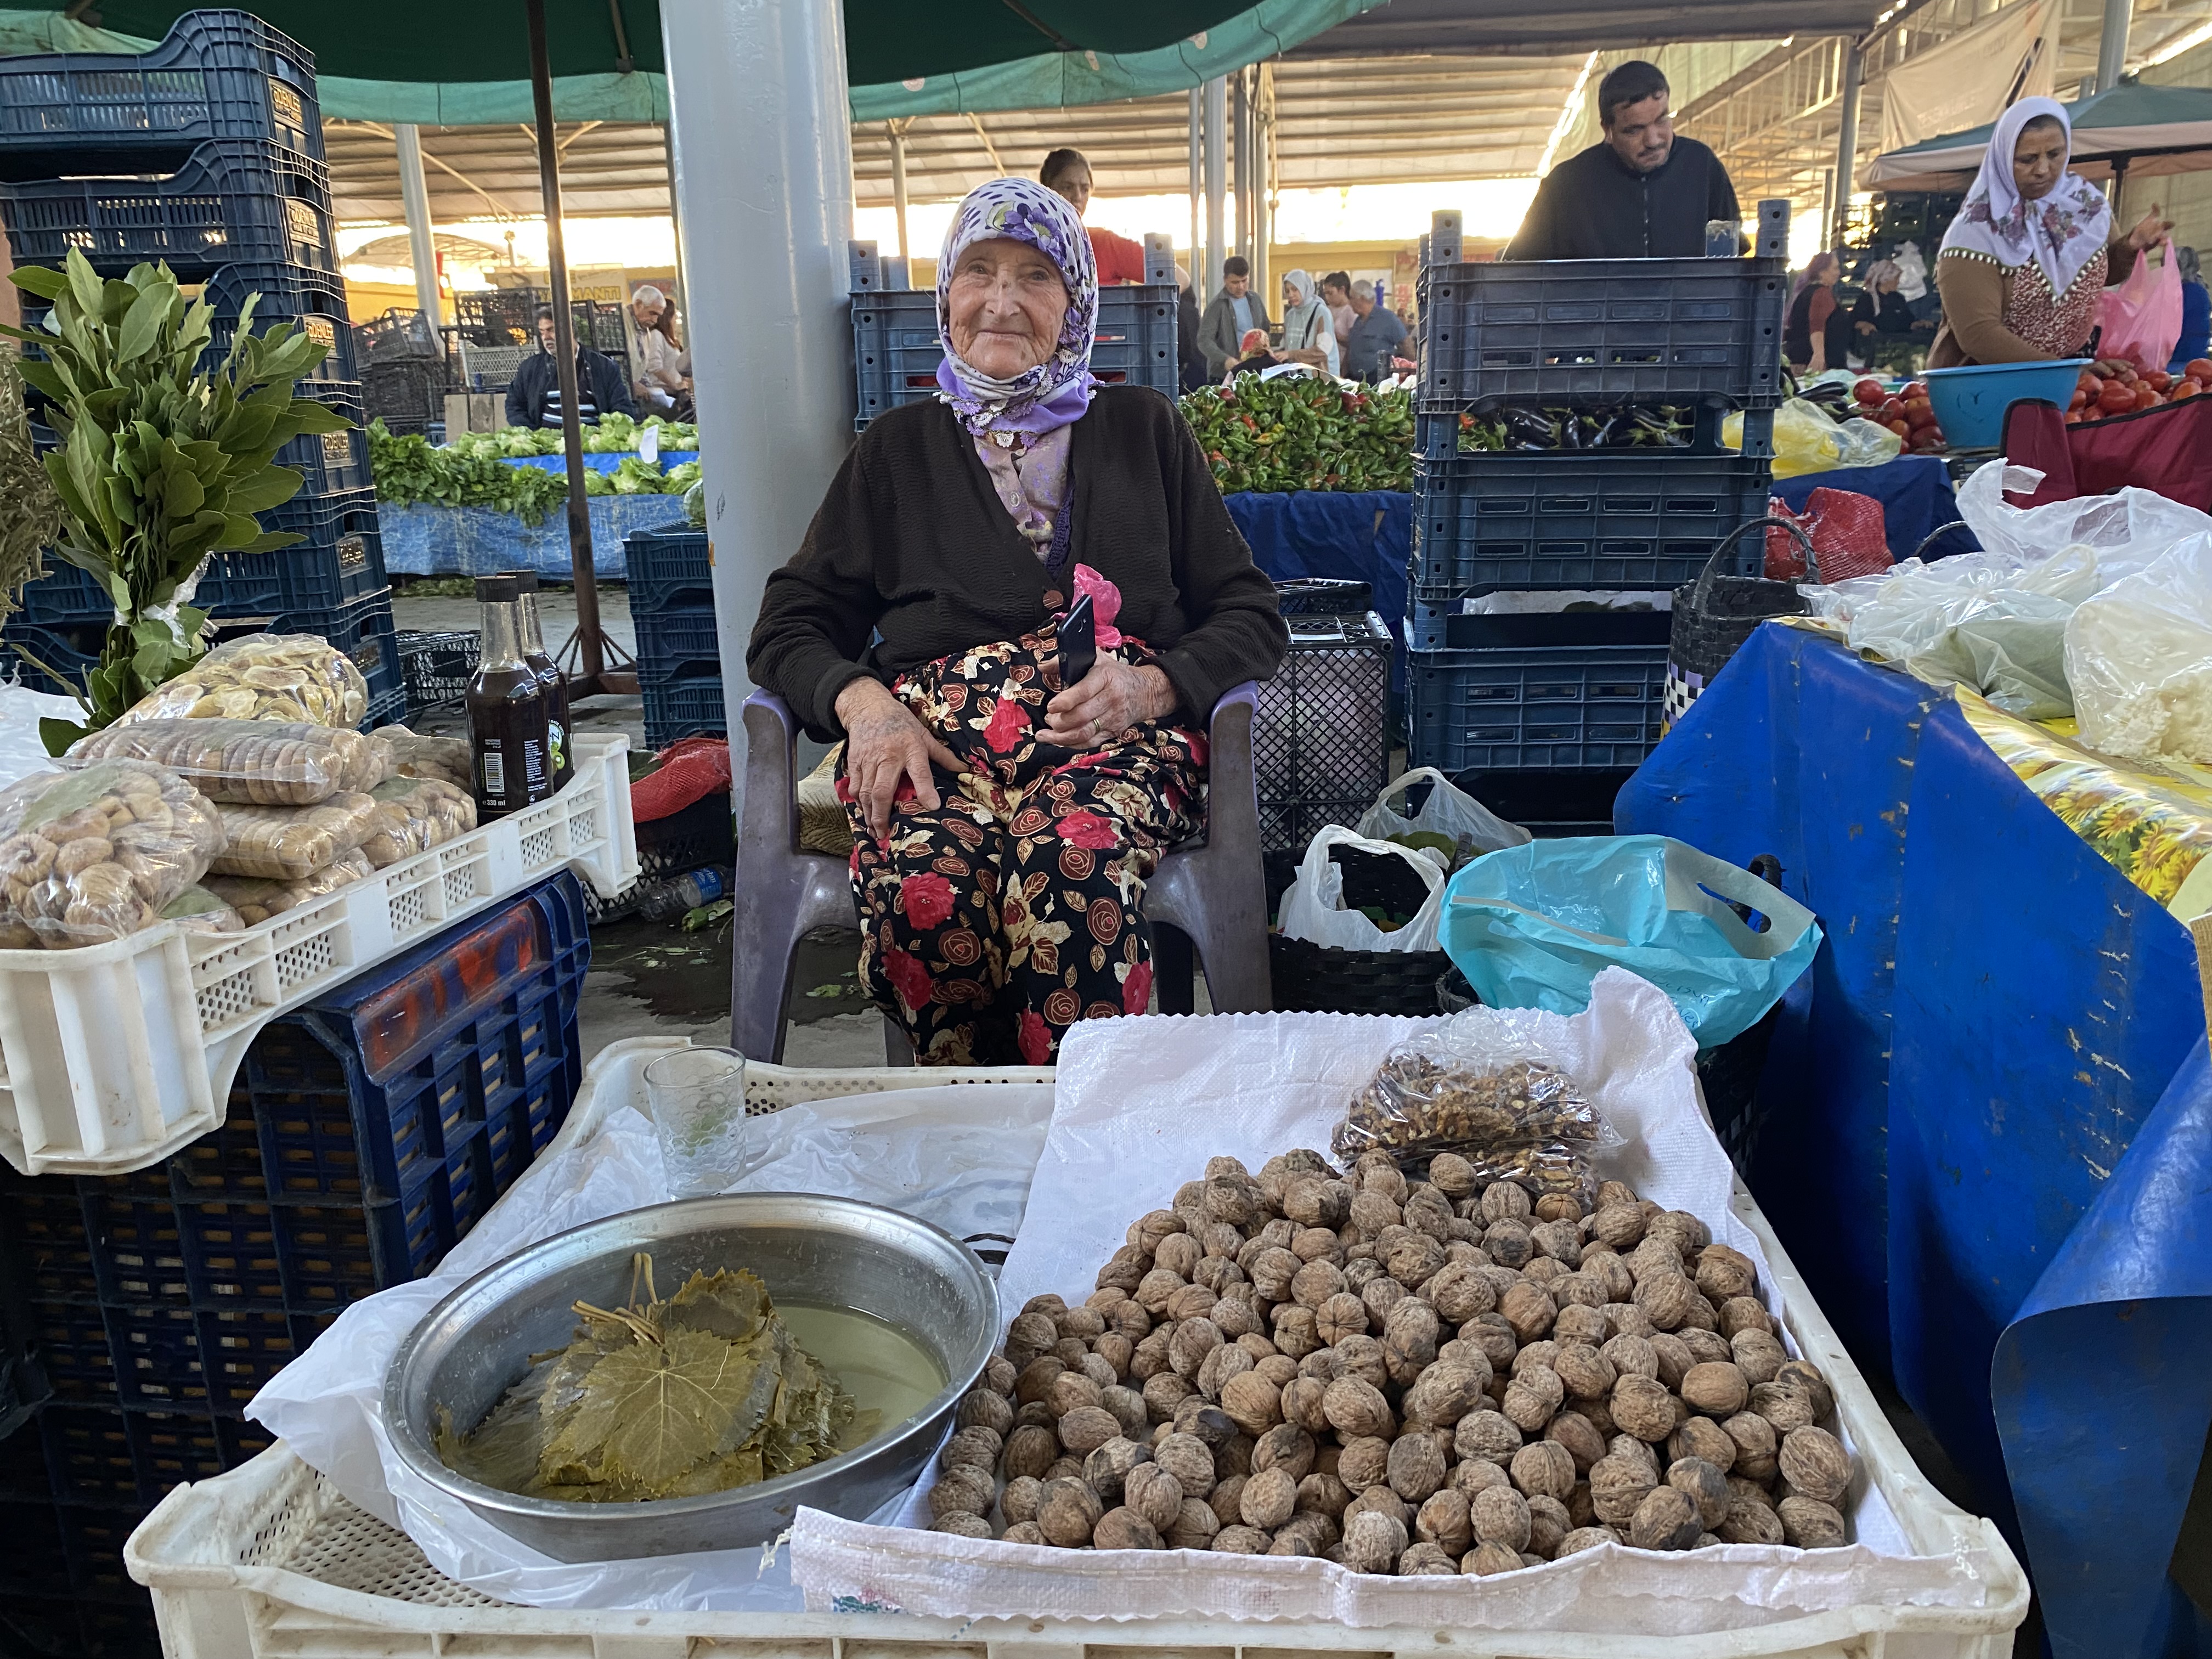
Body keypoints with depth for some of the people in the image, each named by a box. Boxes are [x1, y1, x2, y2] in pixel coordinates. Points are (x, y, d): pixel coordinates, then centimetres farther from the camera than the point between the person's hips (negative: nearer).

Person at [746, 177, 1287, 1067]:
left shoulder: (1144, 429, 20)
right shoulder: (897, 449, 21)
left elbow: (1252, 620, 14)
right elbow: (788, 631, 17)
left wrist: (1150, 686, -8)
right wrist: (863, 701, -6)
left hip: (1114, 735, 0)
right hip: (933, 734, 1)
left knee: (1075, 868, -37)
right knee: (923, 888, -34)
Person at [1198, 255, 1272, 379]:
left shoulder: (1255, 300, 11)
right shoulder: (1217, 305, -7)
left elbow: (1266, 329, 23)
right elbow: (1204, 341, -14)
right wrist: (1225, 359, -30)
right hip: (1223, 374, -5)